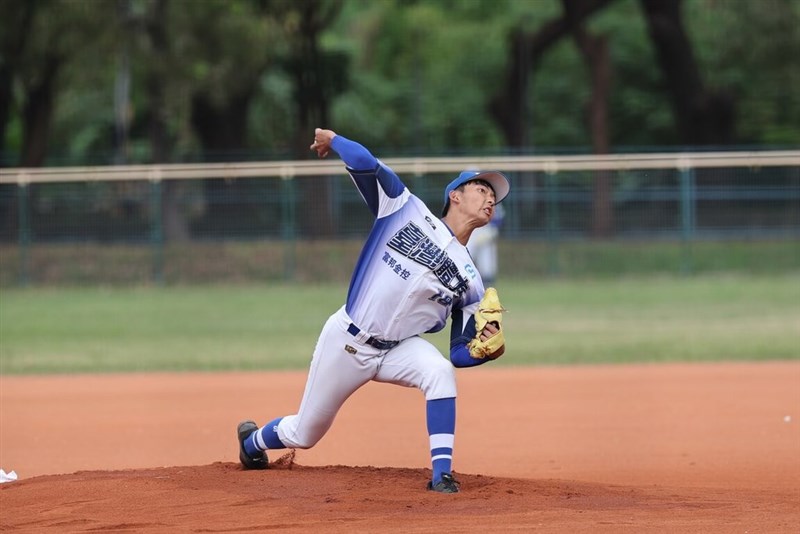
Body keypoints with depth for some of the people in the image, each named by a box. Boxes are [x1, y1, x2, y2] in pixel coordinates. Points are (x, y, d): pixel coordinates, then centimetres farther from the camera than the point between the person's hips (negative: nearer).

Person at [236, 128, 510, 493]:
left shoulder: (470, 280, -1)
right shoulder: (408, 211, -6)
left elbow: (461, 353, -3)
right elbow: (364, 163, -14)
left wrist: (489, 350, -23)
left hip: (398, 349, 2)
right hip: (346, 340, -2)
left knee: (440, 372, -33)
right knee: (304, 435, 11)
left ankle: (442, 474, -28)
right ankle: (253, 441, 47)